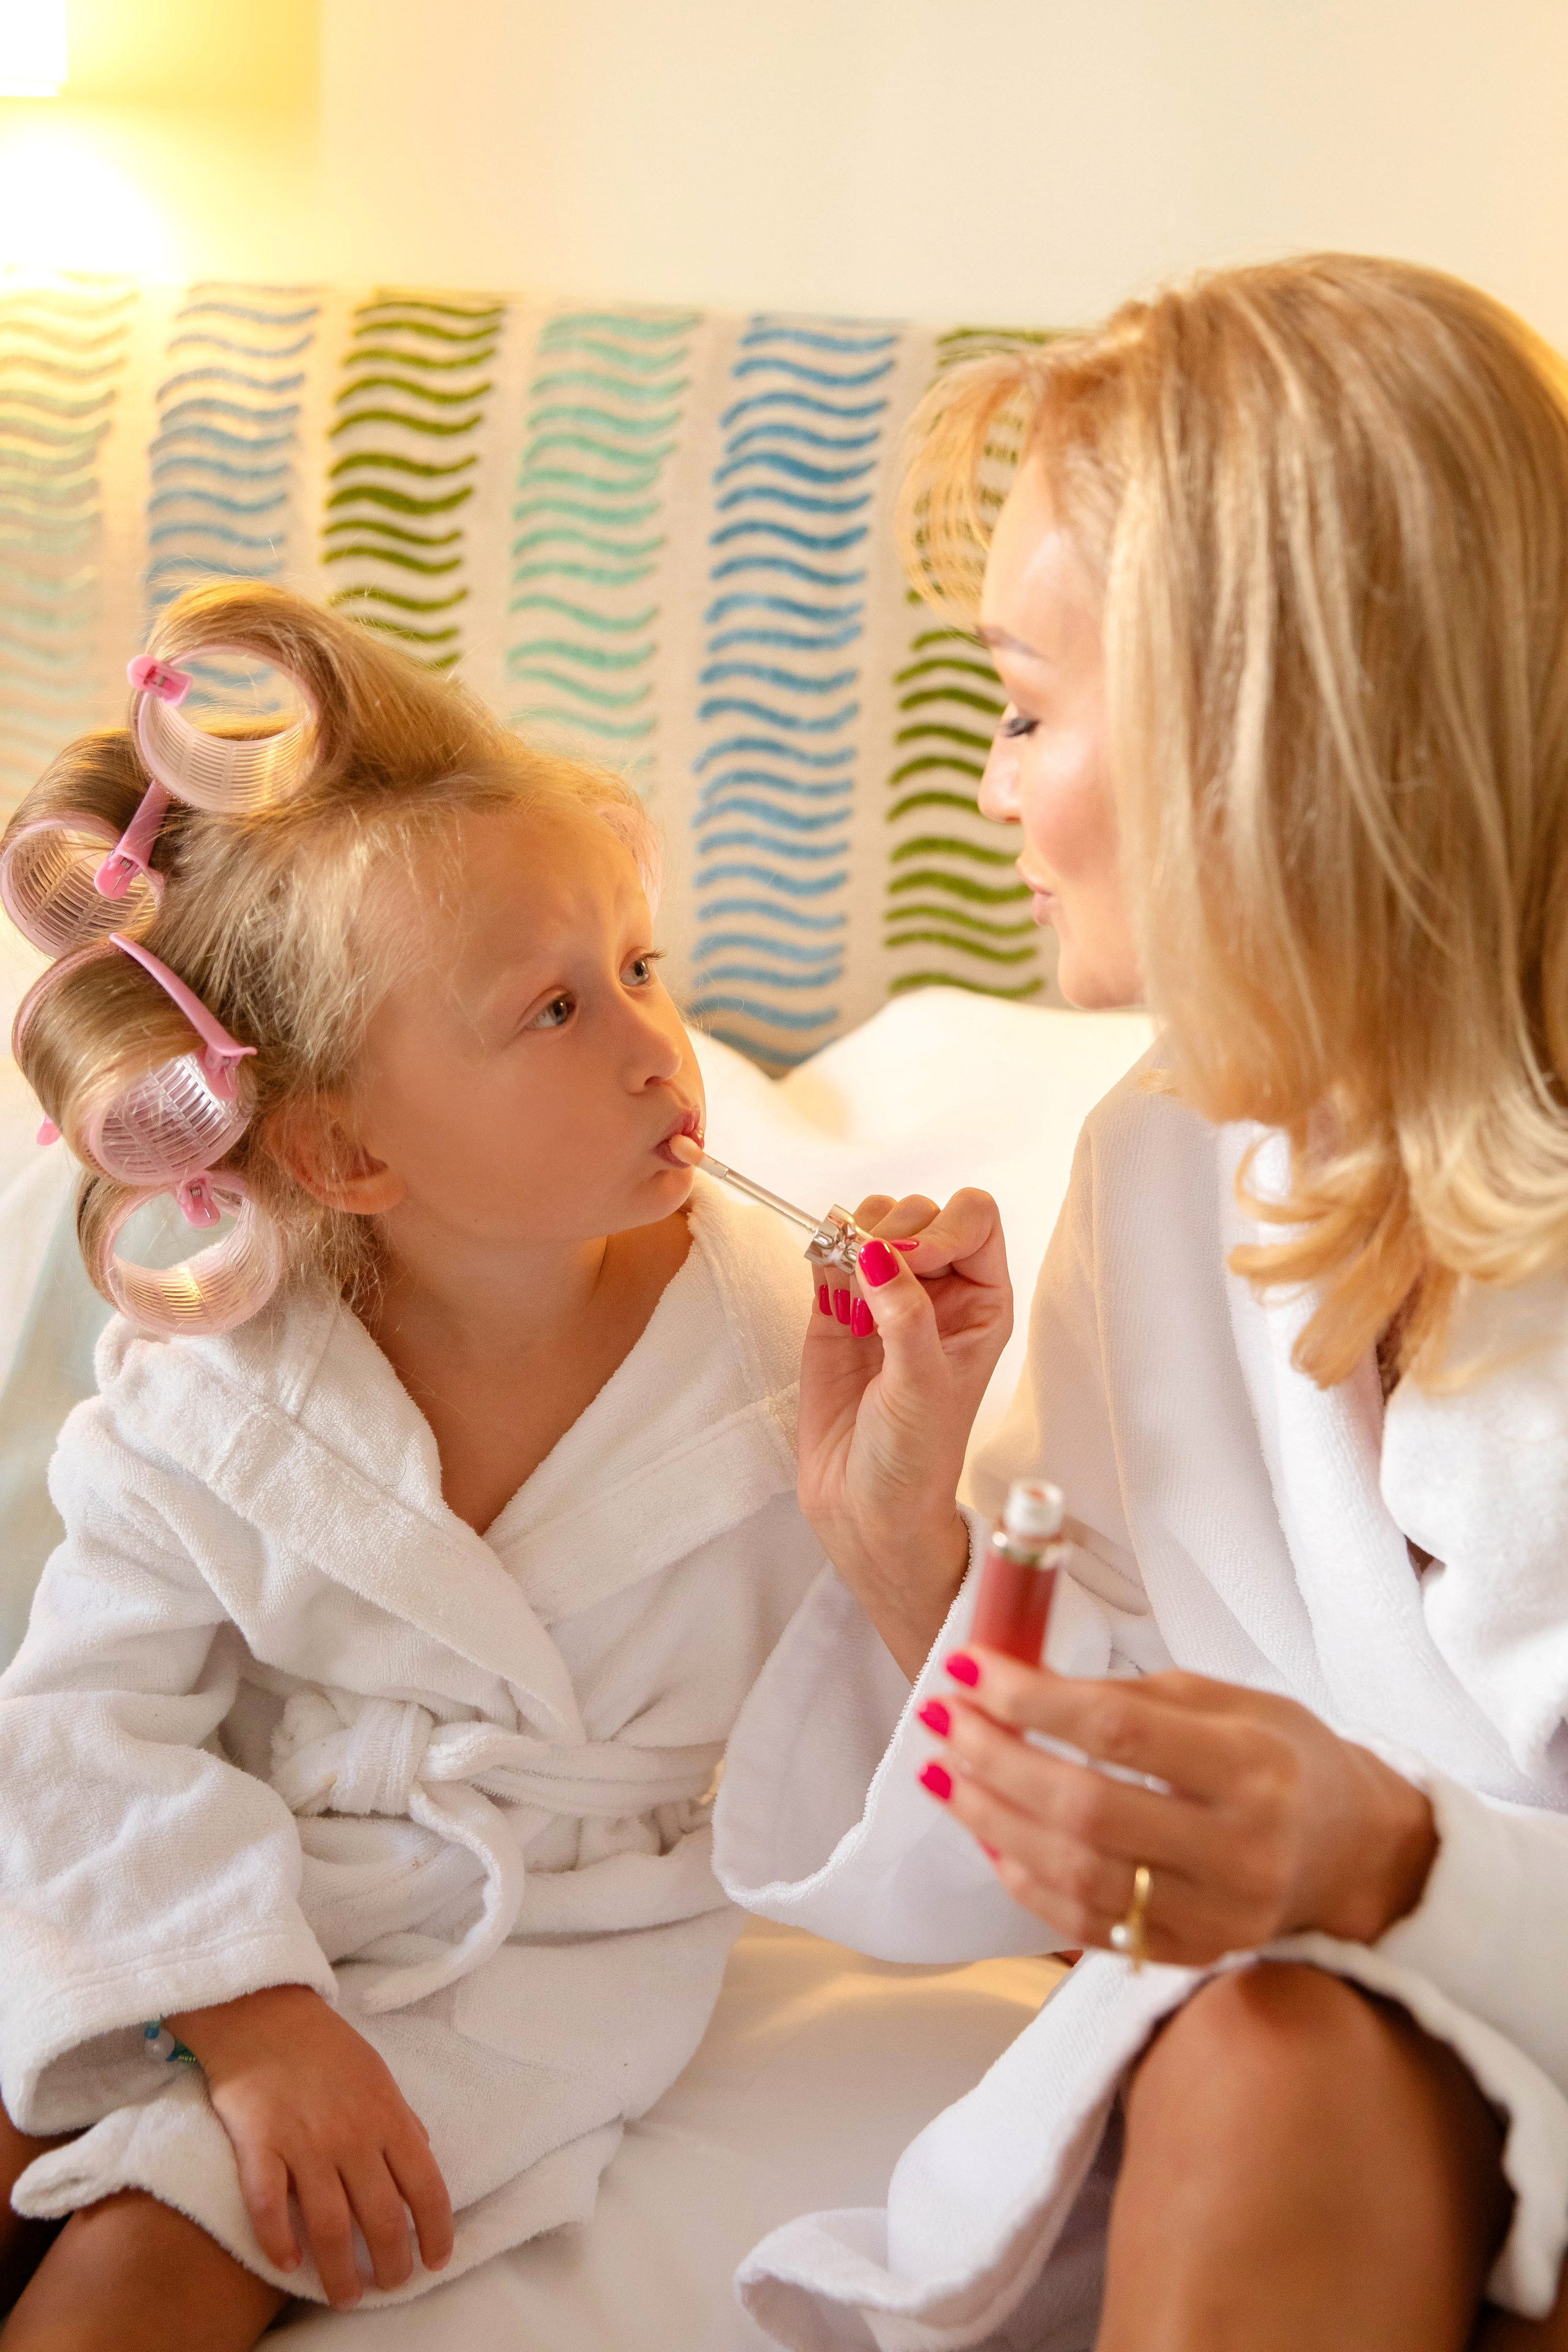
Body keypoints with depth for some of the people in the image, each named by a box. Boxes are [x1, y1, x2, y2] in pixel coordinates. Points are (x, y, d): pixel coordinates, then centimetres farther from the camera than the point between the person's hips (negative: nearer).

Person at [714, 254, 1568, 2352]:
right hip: (1257, 2118, 4)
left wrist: (1389, 1861, -31)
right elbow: (1137, 1825, 6)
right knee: (1263, 2060, -30)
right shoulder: (1156, 1168, 3)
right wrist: (902, 1536, -7)